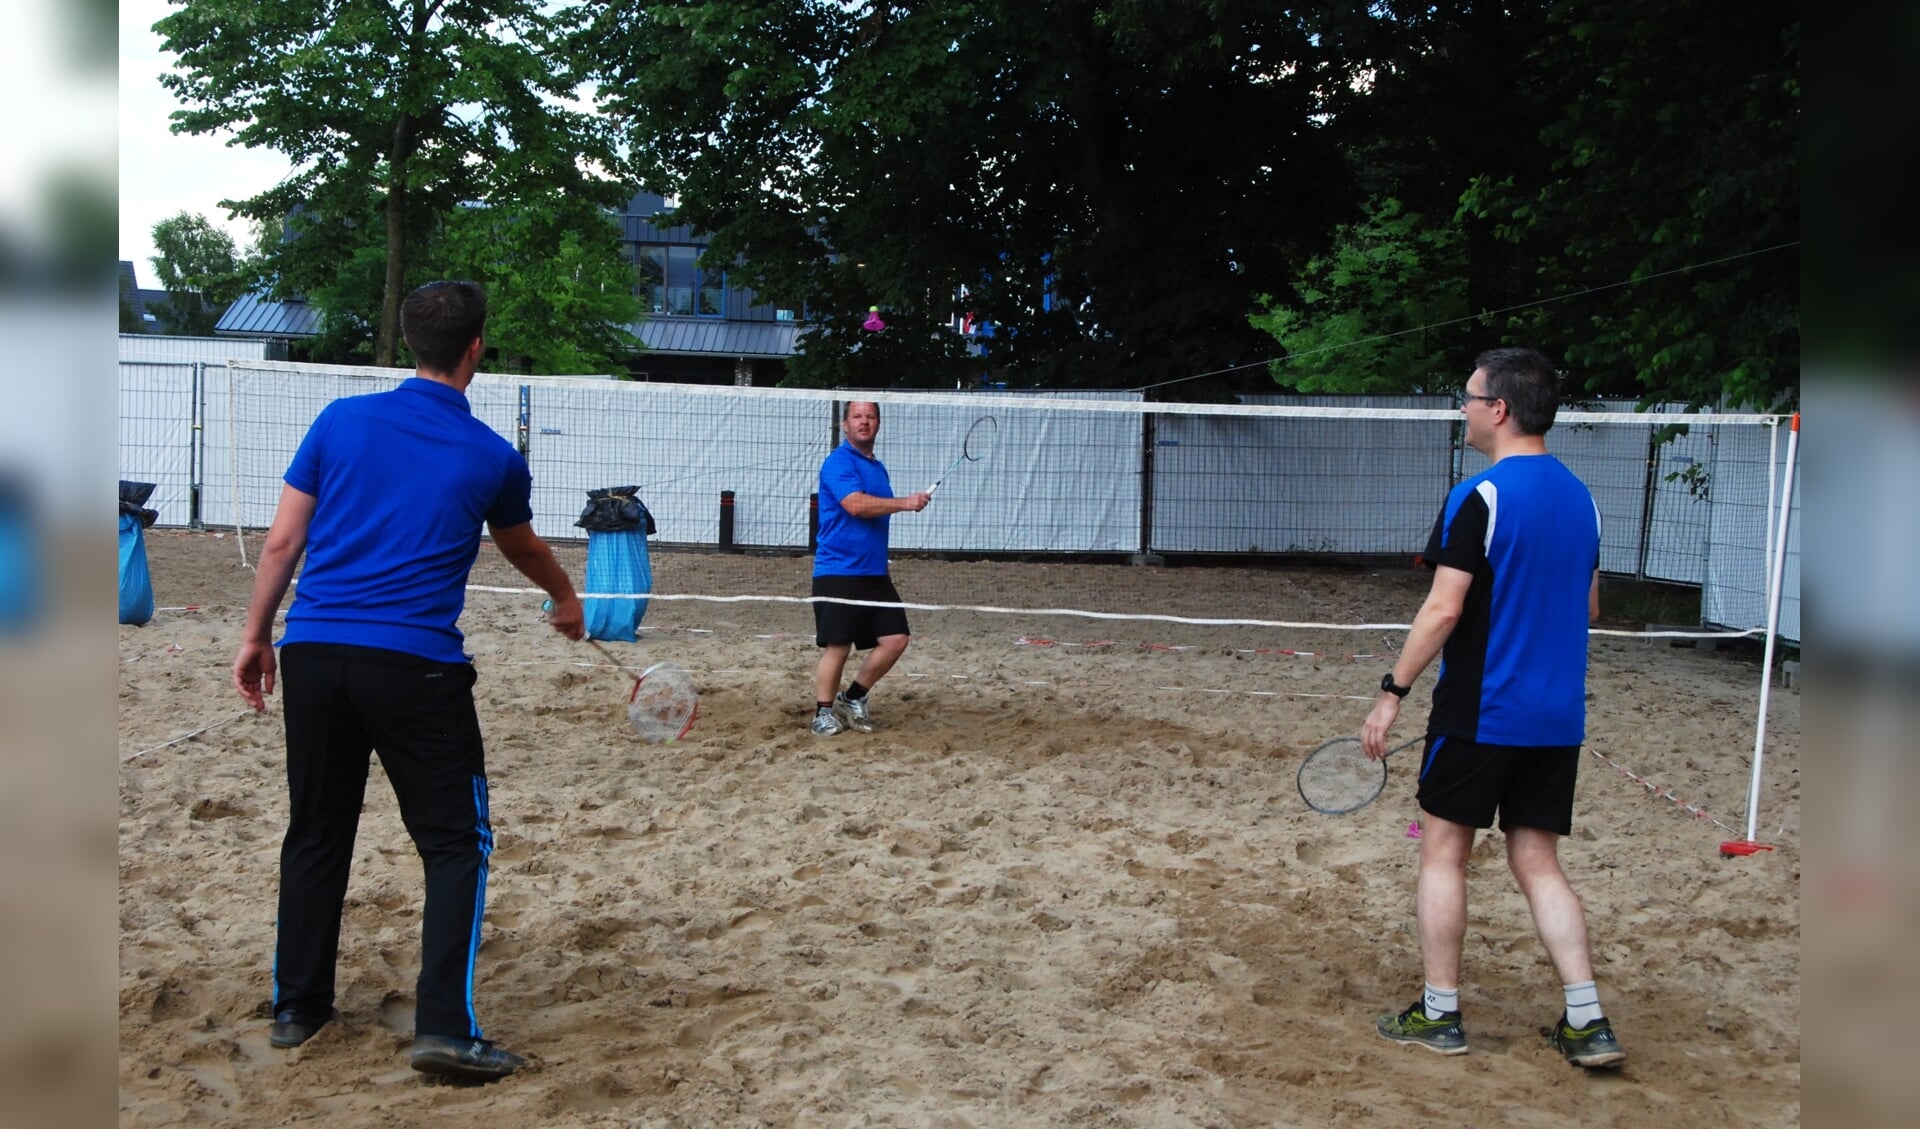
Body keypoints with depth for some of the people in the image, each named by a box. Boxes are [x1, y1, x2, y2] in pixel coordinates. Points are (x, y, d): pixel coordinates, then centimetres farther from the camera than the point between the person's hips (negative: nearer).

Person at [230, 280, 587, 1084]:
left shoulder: (341, 420, 7)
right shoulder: (494, 459, 3)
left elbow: (282, 542, 7)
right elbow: (524, 550, 23)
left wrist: (256, 635, 18)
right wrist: (566, 600, 43)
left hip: (313, 651, 4)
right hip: (417, 667, -4)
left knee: (316, 831, 18)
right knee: (457, 843, 5)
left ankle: (295, 1008, 28)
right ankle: (444, 1028, -2)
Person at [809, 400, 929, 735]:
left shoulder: (878, 467, 17)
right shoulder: (839, 462, -9)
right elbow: (856, 504, -23)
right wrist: (905, 503, -19)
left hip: (875, 573, 8)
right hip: (838, 572, -8)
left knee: (895, 640, 1)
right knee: (837, 647, -4)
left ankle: (854, 699, 18)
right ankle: (824, 714, 11)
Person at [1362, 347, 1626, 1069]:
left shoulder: (1478, 497, -14)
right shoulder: (1580, 497, 9)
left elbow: (1444, 610, -18)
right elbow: (1588, 608, 17)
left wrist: (1392, 692, -12)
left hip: (1479, 711, -7)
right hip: (1558, 716, 7)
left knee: (1444, 852, 6)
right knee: (1537, 862, 12)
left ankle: (1439, 1015, 12)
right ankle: (1587, 1022, 7)